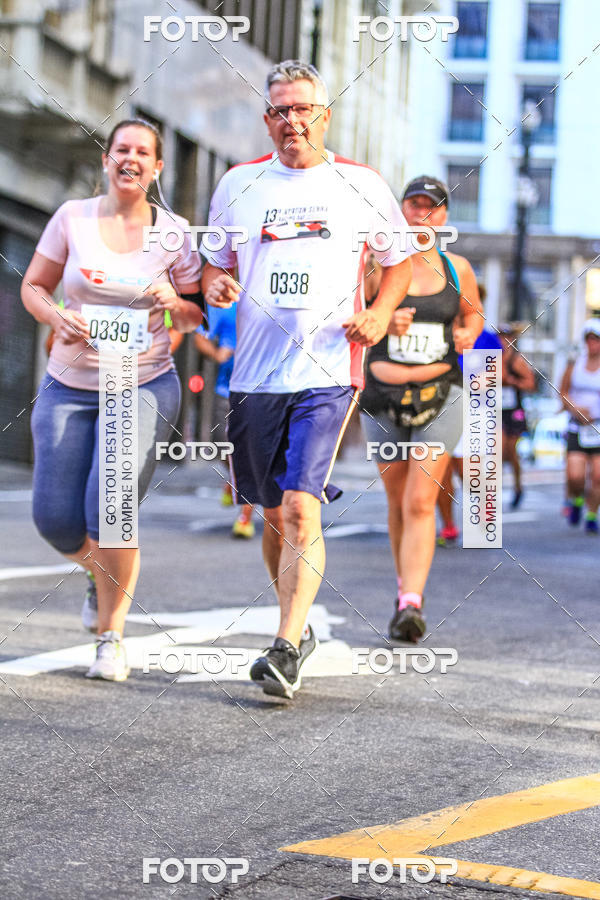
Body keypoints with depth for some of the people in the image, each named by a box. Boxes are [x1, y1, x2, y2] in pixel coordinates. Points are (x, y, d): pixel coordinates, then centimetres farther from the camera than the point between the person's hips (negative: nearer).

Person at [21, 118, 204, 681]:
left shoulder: (173, 232, 0)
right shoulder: (72, 217, 1)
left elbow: (198, 318, 7)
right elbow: (33, 286, 7)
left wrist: (174, 303, -15)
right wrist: (57, 317, -13)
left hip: (145, 385, -2)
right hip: (69, 385, 2)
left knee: (110, 508, -18)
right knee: (54, 517, -1)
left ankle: (112, 634, 2)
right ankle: (101, 573, 36)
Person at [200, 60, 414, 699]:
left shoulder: (363, 186, 5)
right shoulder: (238, 185, 8)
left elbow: (400, 260, 17)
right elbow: (214, 263, 18)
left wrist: (380, 314, -1)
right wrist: (216, 286, -5)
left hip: (328, 371, -3)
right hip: (255, 373, 3)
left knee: (301, 508, -17)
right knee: (274, 514, 11)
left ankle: (286, 650, -17)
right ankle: (298, 627, 31)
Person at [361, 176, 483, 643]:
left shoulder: (456, 268, 5)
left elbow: (473, 312, 21)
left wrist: (469, 333, -1)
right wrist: (384, 322, -21)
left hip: (439, 396, -1)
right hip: (384, 396, 1)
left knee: (420, 504, -12)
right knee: (398, 503, 12)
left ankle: (411, 605, -18)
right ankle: (407, 585, 33)